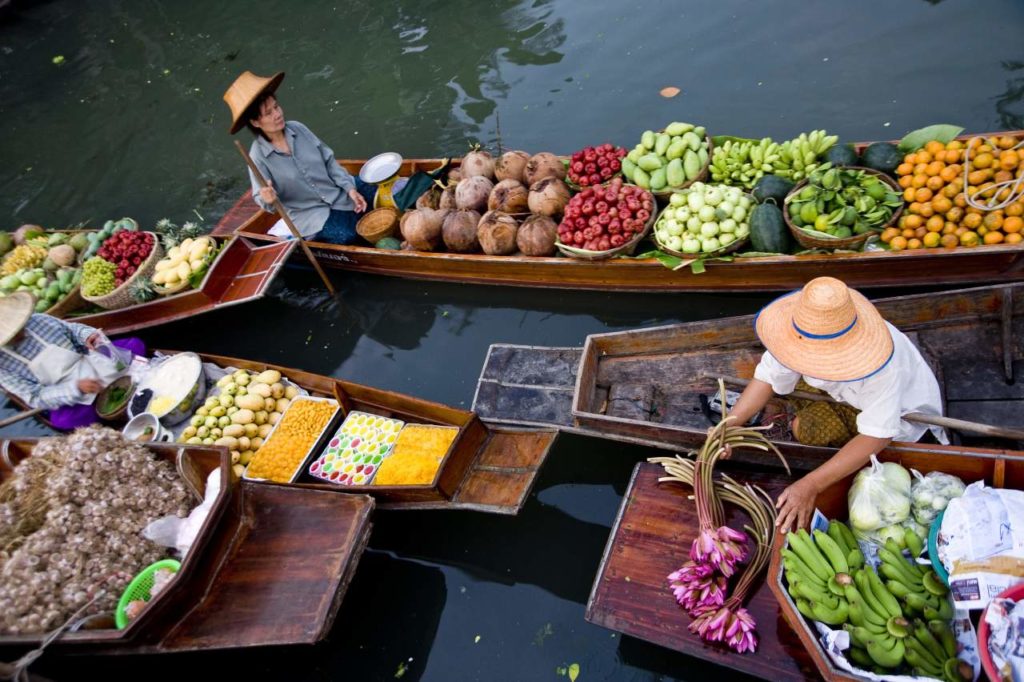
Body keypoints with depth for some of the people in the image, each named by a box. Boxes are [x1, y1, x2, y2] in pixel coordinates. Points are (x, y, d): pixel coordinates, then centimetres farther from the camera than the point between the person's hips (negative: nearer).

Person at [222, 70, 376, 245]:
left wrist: (350, 188, -10)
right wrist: (268, 201, -36)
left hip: (338, 192, 5)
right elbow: (261, 197, -11)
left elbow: (329, 160, 0)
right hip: (308, 213, -5)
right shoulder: (258, 156, -17)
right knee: (347, 235, -24)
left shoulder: (297, 128, -7)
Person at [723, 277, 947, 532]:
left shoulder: (878, 364, -46)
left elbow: (877, 436, -42)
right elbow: (768, 377, -21)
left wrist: (810, 486, -49)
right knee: (802, 427, -6)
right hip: (850, 397, 5)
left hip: (904, 409, -5)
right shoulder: (804, 333, -31)